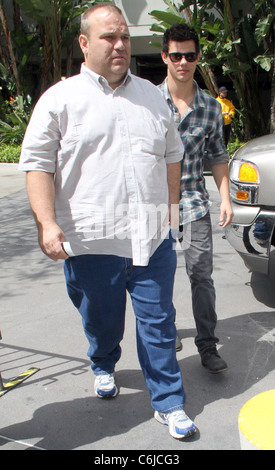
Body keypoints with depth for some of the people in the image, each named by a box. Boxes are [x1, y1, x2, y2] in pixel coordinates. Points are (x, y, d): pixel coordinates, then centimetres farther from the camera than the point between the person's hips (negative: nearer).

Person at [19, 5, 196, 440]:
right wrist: (47, 223, -13)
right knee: (101, 321, 15)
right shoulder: (60, 99, -1)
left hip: (153, 237, 3)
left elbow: (172, 154, 21)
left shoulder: (151, 95, 13)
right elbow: (37, 162, -4)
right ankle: (104, 367, 47)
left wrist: (172, 205, 16)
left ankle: (169, 403, 21)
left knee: (158, 322, 6)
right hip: (91, 241, -2)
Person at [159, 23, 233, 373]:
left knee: (202, 275, -2)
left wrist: (225, 197, 2)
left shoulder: (211, 107, 5)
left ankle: (207, 346, 9)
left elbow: (217, 156, 11)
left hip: (194, 202, 1)